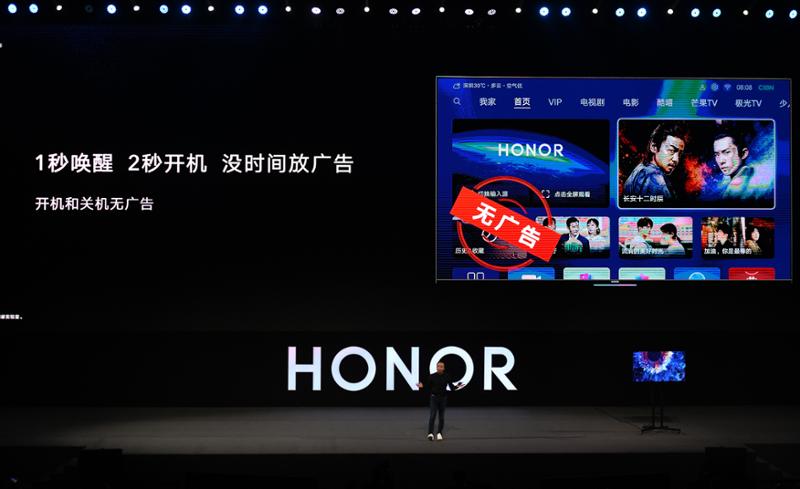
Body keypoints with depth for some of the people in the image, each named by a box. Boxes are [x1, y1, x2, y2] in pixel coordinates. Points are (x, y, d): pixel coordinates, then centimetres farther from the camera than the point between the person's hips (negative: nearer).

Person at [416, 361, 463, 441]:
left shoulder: (447, 376, -2)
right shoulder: (432, 376, -4)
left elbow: (452, 387, 1)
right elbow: (428, 388, 2)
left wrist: (457, 387, -17)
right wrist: (422, 386, -15)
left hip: (443, 398, 2)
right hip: (434, 398, -2)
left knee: (441, 417, 7)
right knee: (432, 416, -13)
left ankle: (439, 433, 20)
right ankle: (430, 433, -16)